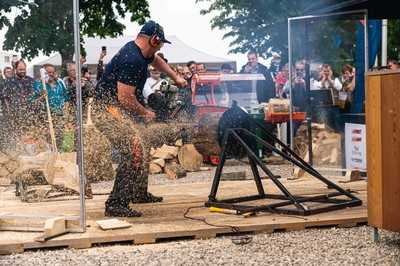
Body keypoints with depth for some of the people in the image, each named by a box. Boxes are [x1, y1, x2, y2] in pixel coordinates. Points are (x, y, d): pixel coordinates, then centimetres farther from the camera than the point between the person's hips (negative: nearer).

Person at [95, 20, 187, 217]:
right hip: (109, 111, -11)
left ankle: (140, 193, 35)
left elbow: (156, 60, 35)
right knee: (135, 152, -20)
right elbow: (125, 98, -26)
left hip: (119, 112, 11)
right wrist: (145, 113, -10)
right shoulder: (132, 60, -23)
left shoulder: (141, 52, 9)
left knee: (143, 145, 21)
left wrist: (176, 78, 38)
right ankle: (116, 204, -21)